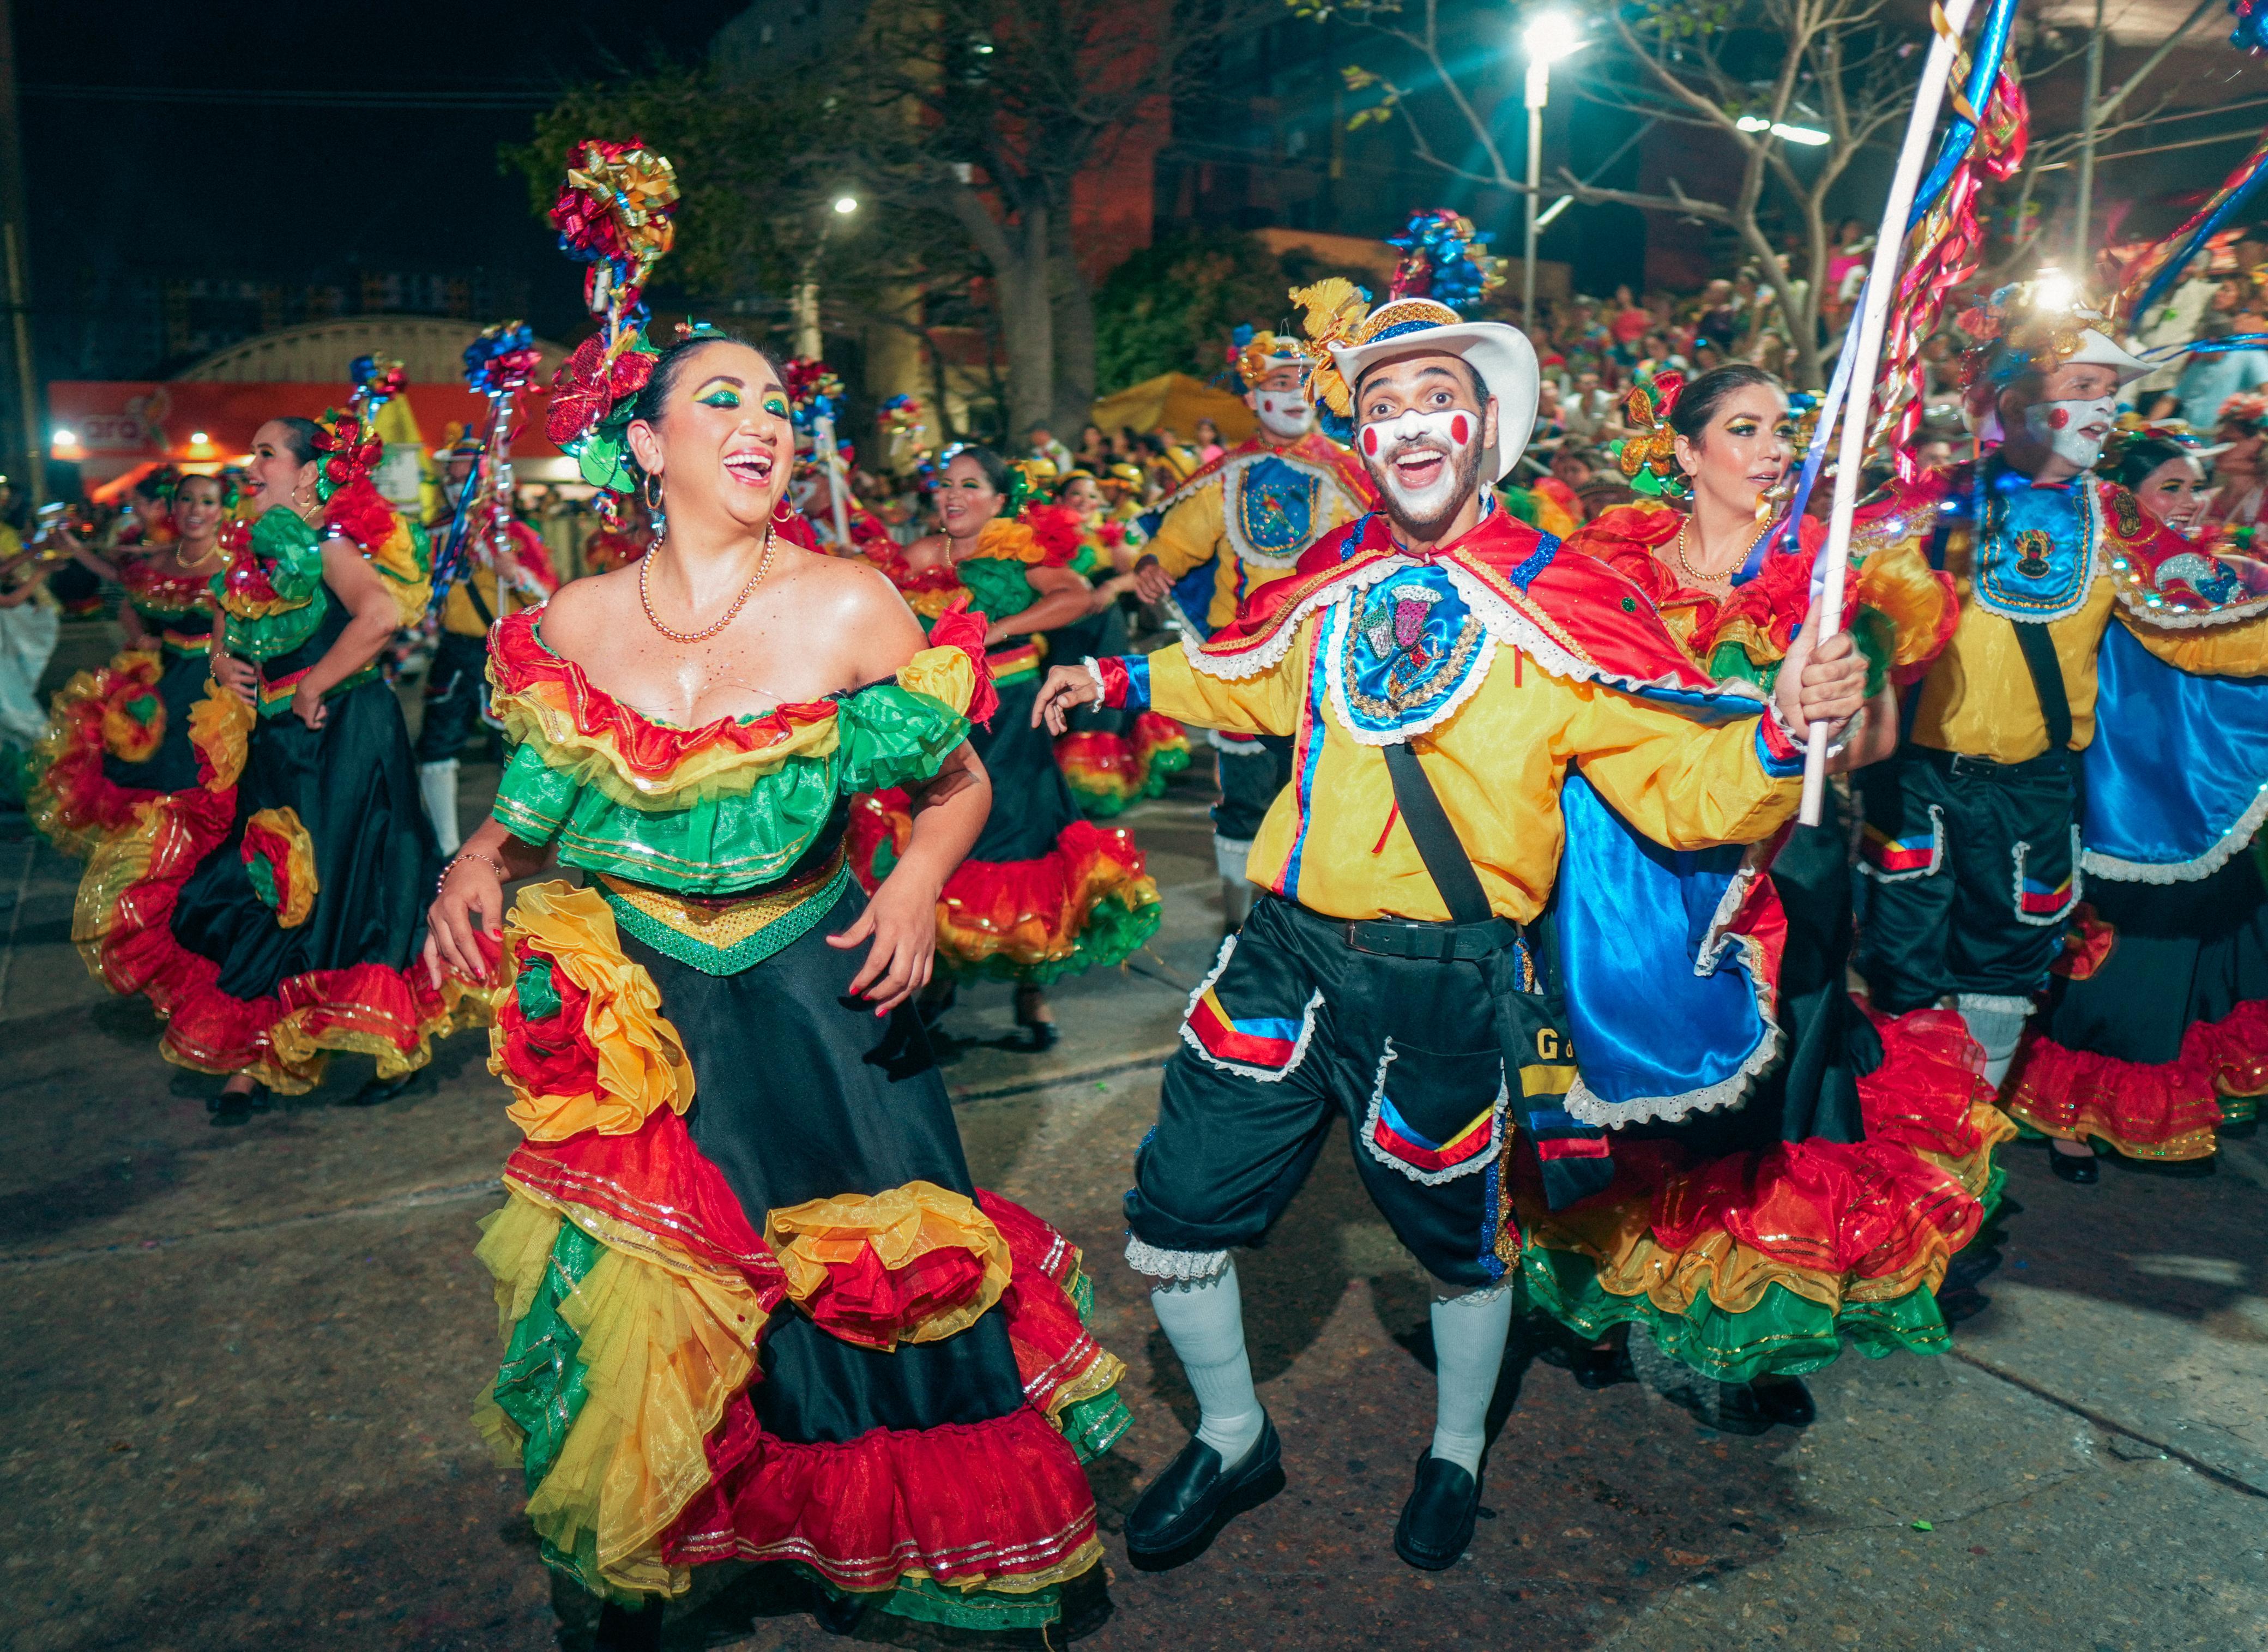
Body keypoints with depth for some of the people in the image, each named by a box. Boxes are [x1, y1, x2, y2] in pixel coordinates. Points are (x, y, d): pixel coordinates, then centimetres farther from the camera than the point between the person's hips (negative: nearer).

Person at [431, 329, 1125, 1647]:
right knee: (641, 1286, 9)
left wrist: (922, 875, -20)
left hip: (813, 996, -1)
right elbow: (536, 811, 11)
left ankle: (847, 1543, 37)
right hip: (632, 1004, 1)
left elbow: (963, 785, 0)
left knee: (846, 1278, 6)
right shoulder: (573, 624, -3)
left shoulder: (852, 606, -9)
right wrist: (479, 862, -10)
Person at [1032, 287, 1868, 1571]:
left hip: (1447, 985, -4)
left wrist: (1784, 733, -31)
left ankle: (1457, 1455, 49)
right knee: (1171, 1221, 8)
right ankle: (1234, 1440, 36)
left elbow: (1690, 786, -12)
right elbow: (1252, 679, 27)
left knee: (1462, 1241, 17)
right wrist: (1123, 680, 31)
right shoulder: (1333, 578, 6)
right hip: (1288, 956, 4)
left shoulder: (1562, 605, -8)